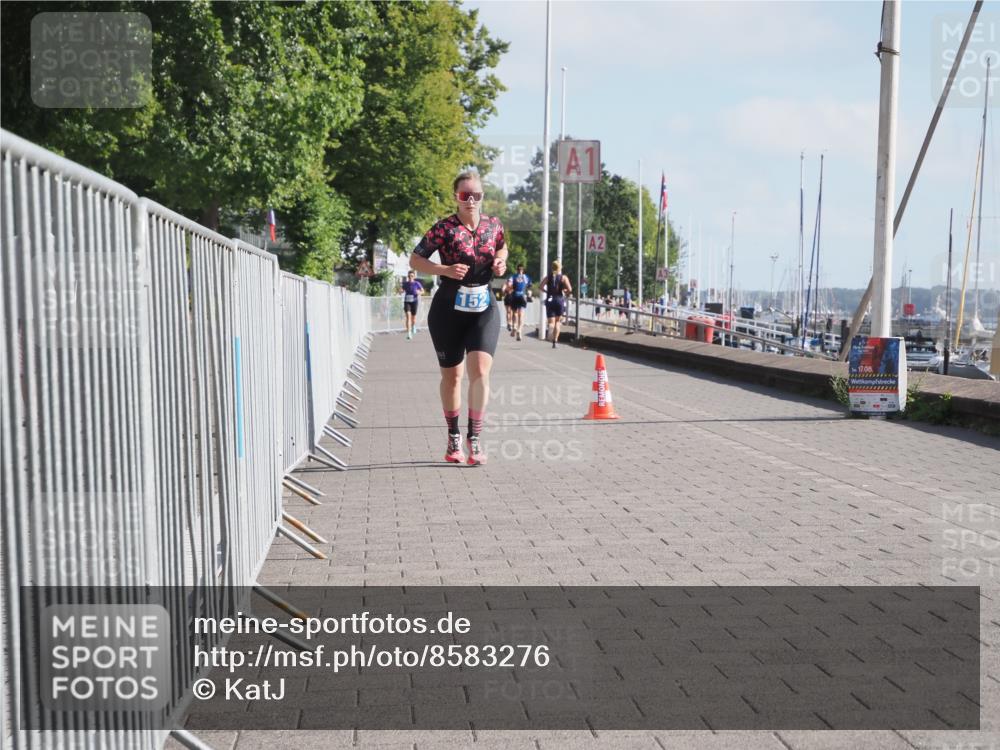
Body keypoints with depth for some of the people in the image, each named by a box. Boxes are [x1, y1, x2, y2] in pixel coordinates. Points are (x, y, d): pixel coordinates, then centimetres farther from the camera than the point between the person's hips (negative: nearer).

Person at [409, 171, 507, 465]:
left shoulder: (493, 225, 3)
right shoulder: (444, 228, -9)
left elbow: (502, 246, 23)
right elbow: (415, 260, -7)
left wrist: (500, 260, 1)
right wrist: (445, 270, -22)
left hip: (484, 309, 2)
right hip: (449, 310, -2)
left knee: (481, 370, -15)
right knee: (452, 375, 9)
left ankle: (474, 437, -5)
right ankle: (453, 438, 26)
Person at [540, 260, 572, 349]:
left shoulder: (548, 277, 5)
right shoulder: (563, 278, -2)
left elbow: (540, 286, -7)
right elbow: (569, 289, -14)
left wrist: (547, 291, 9)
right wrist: (564, 292, 7)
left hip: (550, 300, 1)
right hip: (560, 300, -1)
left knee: (551, 321, 2)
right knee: (558, 321, 14)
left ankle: (550, 326, -37)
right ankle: (555, 341, 10)